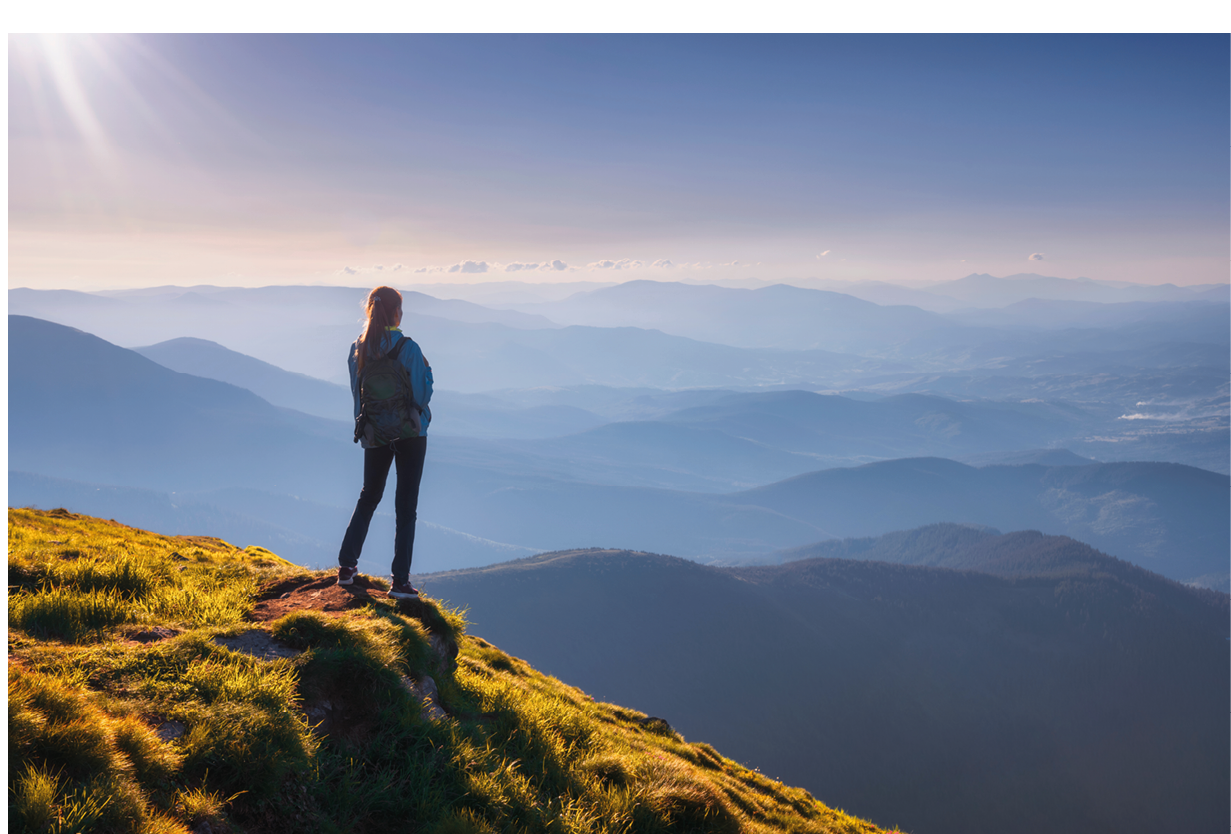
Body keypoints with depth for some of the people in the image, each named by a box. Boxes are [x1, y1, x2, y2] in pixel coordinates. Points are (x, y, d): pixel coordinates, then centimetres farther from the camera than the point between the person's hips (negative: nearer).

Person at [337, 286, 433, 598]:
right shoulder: (409, 348, -17)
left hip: (374, 436, 4)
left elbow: (357, 393, 4)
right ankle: (400, 581, 4)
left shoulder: (357, 349, -3)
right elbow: (422, 394, -13)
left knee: (368, 498, 23)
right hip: (410, 434, -4)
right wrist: (426, 367, 3)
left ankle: (346, 566, 23)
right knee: (406, 507, 4)